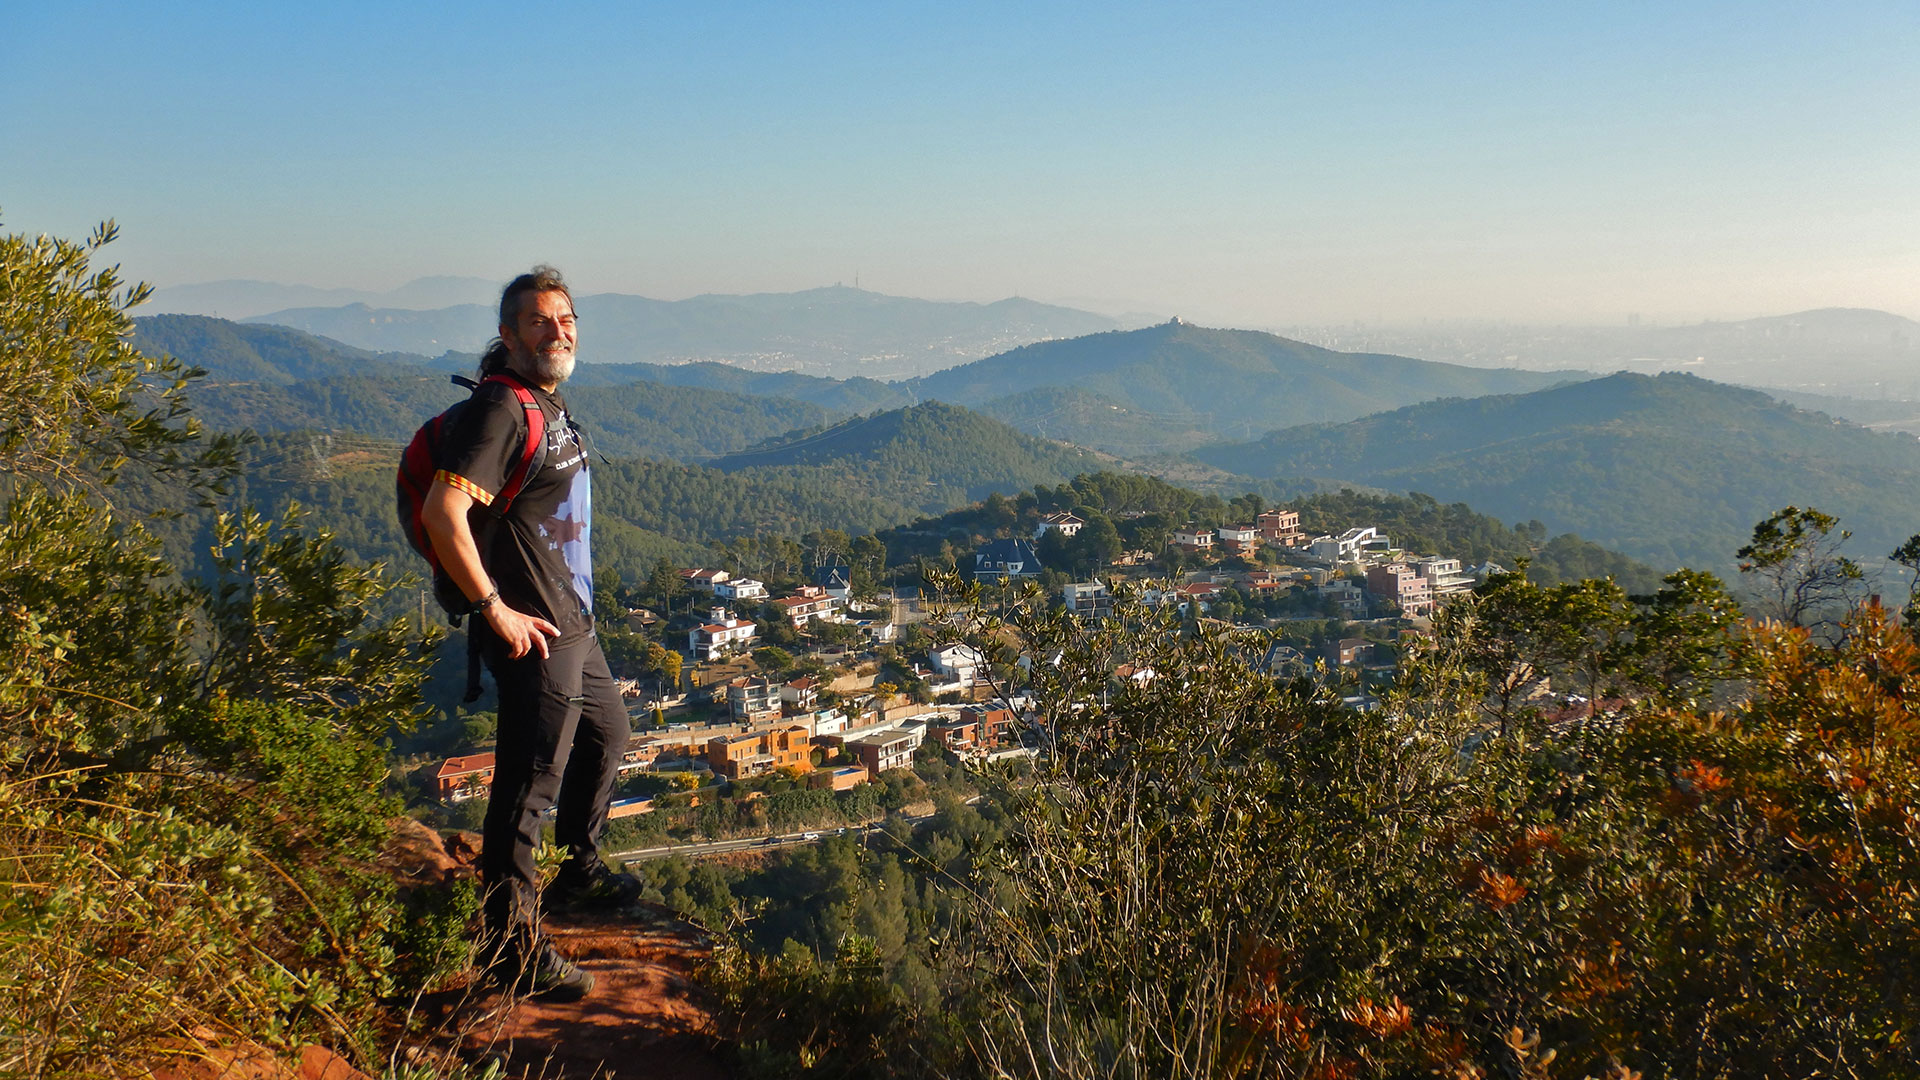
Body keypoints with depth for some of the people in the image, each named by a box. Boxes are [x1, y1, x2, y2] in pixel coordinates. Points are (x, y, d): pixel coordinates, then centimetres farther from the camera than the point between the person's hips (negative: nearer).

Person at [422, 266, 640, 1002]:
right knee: (529, 783, -6)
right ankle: (512, 947, 4)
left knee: (606, 735, 26)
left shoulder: (550, 402, 12)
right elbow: (443, 512, -28)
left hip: (574, 623, 11)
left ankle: (580, 869, 47)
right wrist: (495, 609, -25)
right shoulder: (501, 407, -18)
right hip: (532, 634, -11)